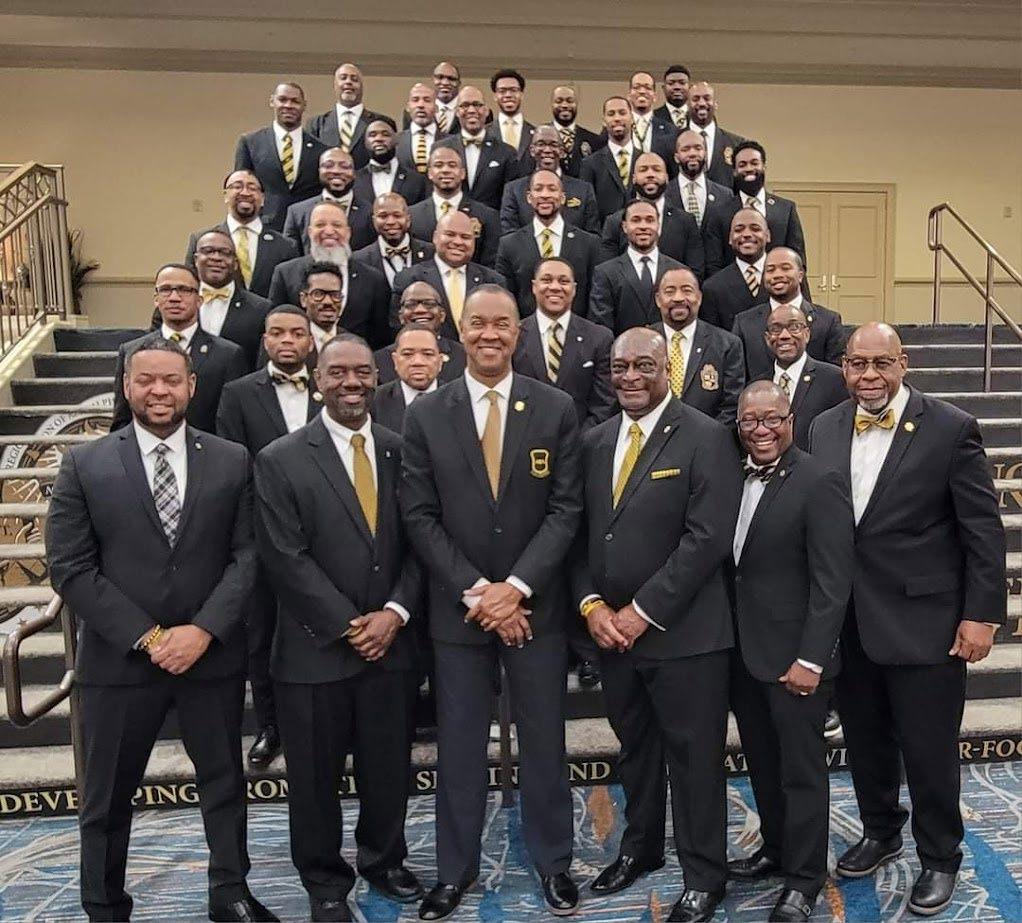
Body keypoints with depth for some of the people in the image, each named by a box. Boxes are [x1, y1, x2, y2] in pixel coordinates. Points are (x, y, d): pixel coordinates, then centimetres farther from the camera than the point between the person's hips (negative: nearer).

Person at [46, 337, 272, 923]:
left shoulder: (233, 461, 1)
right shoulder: (85, 465, -1)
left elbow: (247, 556, -3)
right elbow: (70, 568, -6)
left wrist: (203, 630, -15)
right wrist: (146, 637, -13)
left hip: (213, 655, 1)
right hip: (120, 658, -1)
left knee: (225, 782, 16)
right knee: (108, 796, 14)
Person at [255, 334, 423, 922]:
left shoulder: (401, 451, 4)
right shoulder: (281, 460, -6)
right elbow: (287, 558, -10)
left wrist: (395, 613, -9)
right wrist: (349, 625, -13)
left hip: (392, 642, 3)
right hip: (316, 648, -2)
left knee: (390, 767, 16)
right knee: (316, 776, 12)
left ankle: (385, 860, 41)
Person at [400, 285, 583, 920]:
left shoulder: (556, 409, -1)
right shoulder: (426, 414, 0)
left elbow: (566, 508, -4)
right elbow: (419, 515, -3)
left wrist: (516, 586, -14)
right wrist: (474, 591, -11)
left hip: (534, 603, 0)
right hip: (457, 606, 1)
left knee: (544, 740, 12)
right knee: (459, 743, 12)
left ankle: (553, 861, 31)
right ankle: (456, 868, 30)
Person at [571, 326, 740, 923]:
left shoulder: (706, 438, -10)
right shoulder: (594, 442, 9)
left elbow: (707, 538, -17)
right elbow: (580, 533, 9)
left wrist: (642, 612, -17)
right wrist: (592, 605, -5)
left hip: (684, 632, -5)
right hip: (611, 627, 6)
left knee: (693, 757, 7)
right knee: (634, 748, 21)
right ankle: (641, 846, 42)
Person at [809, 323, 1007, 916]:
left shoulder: (951, 429, -9)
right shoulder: (824, 429, 3)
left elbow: (984, 529, -7)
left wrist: (982, 614, -10)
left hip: (924, 622, -4)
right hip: (849, 623, 4)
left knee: (929, 750, 8)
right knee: (865, 742, 19)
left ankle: (939, 858, 31)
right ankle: (880, 833, 42)